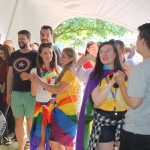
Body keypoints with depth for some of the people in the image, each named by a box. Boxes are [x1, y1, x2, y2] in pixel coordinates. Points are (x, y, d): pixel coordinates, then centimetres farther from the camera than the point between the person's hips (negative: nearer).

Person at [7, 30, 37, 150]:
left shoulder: (35, 55, -2)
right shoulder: (13, 55, 10)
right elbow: (10, 75, 12)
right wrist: (8, 93, 9)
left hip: (30, 93, -3)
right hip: (16, 93, 4)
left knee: (30, 121, 6)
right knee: (18, 121, 7)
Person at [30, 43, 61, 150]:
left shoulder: (58, 69, 3)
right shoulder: (35, 71, -1)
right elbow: (33, 93, -4)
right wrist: (35, 81, -21)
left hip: (55, 104, 1)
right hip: (41, 104, -1)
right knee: (41, 135, 0)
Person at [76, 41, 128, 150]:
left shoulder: (124, 73, 5)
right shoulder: (96, 75, -1)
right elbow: (96, 101, -15)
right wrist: (111, 82, -19)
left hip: (123, 119, 2)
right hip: (103, 120, -2)